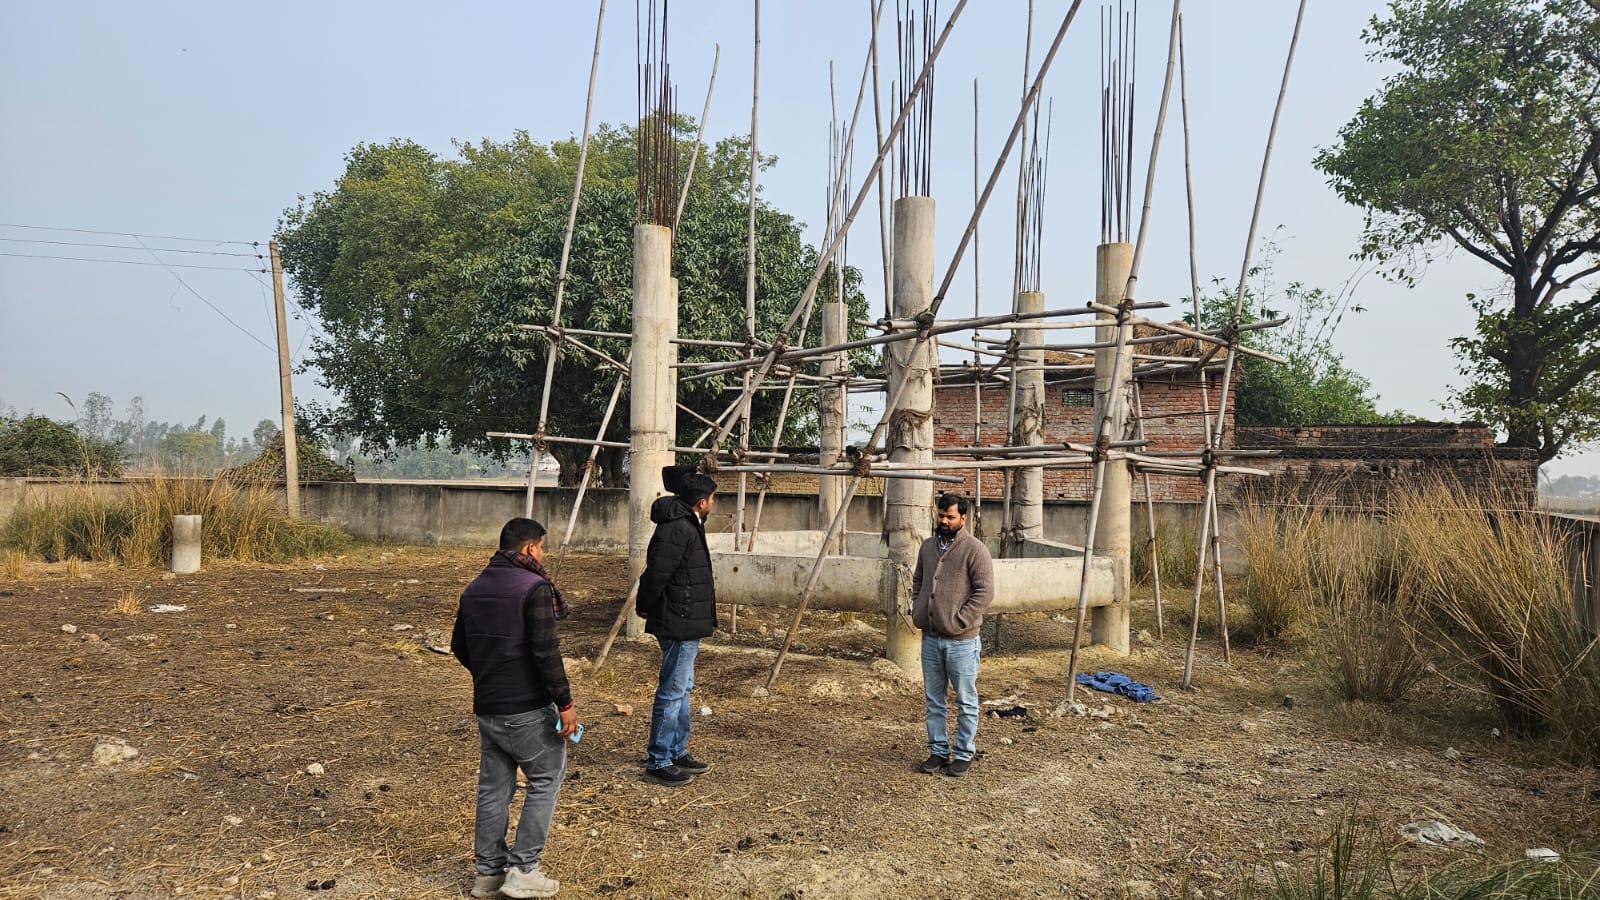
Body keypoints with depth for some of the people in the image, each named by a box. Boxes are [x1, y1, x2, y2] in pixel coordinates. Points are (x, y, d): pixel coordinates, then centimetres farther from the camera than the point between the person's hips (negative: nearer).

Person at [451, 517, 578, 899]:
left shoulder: (474, 589, 9)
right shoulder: (535, 588, -16)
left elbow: (459, 647, 17)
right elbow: (546, 652, -21)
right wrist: (565, 702, -15)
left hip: (486, 707, 7)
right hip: (527, 709, -7)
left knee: (493, 785, 15)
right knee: (546, 779, 7)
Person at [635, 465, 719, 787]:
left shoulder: (686, 523, 12)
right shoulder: (677, 529, -21)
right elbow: (656, 573, -23)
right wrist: (645, 607, -8)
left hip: (687, 623, 11)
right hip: (679, 623, -11)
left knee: (682, 689, 18)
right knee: (672, 692, -4)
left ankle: (678, 752, 30)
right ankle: (658, 763, 5)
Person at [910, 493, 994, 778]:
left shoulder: (975, 549, -11)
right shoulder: (927, 546, 9)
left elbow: (985, 591, -15)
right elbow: (917, 580, 21)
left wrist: (959, 621, -17)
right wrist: (917, 610, 8)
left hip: (961, 641, -6)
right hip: (930, 638, 6)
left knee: (965, 701, 6)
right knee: (933, 699, 14)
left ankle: (964, 754, 17)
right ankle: (938, 751, 26)